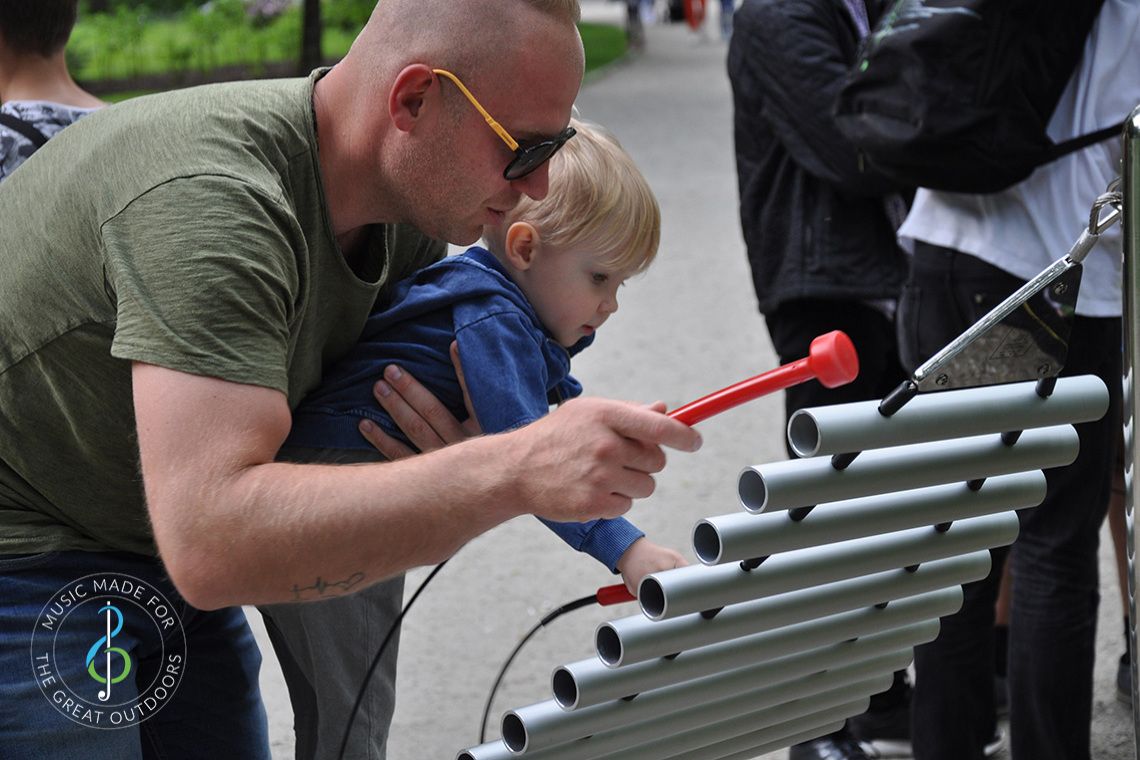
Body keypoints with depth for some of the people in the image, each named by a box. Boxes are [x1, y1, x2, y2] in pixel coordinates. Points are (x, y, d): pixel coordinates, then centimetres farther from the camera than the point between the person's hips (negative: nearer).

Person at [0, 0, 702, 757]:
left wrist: (450, 463, -19)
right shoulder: (208, 202, -33)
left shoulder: (411, 215, -6)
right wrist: (513, 472, -44)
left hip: (157, 553, 8)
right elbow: (210, 546, -40)